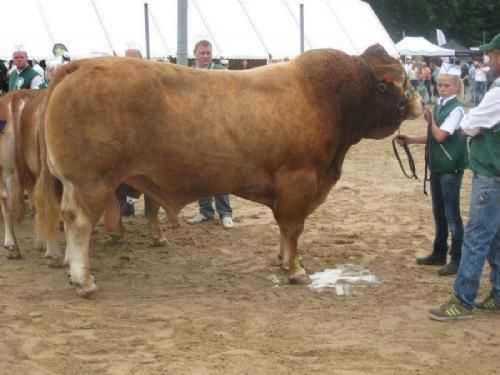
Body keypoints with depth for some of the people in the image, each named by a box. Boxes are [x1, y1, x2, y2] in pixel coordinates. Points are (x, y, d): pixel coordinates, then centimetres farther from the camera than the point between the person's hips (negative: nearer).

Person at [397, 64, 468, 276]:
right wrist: (410, 140, 10)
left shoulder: (456, 109, -15)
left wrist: (430, 119, -6)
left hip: (451, 168, -8)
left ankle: (458, 259, 4)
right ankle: (439, 254, 27)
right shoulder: (439, 106, 10)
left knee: (452, 214, -3)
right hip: (437, 166, 8)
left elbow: (441, 136, -21)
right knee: (439, 212, 16)